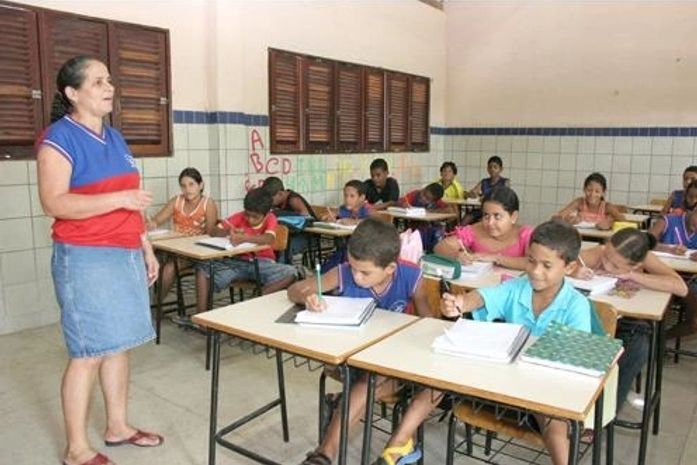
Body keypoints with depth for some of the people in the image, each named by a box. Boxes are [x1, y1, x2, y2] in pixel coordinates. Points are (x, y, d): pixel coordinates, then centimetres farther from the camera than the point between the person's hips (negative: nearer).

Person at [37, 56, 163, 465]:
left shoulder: (114, 138, 15)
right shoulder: (59, 139, -9)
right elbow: (54, 203, -19)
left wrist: (147, 249, 17)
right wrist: (121, 198, -22)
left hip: (125, 256, 8)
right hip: (86, 260, -7)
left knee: (119, 344, 14)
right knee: (89, 353, -1)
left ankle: (118, 426, 29)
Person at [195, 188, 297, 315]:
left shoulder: (270, 218, -7)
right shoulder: (239, 217, 0)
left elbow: (269, 239, -28)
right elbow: (214, 231, -2)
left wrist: (244, 238, -41)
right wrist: (229, 232, -23)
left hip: (262, 263, -2)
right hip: (237, 262, 2)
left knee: (290, 273, -30)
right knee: (203, 269, -19)